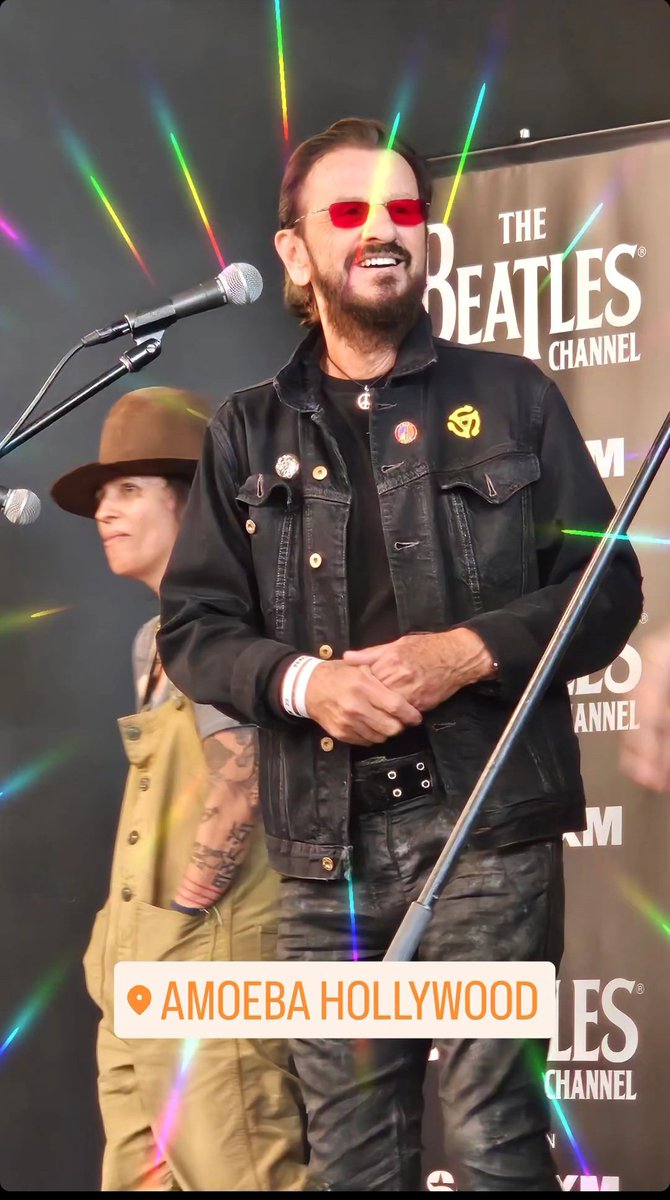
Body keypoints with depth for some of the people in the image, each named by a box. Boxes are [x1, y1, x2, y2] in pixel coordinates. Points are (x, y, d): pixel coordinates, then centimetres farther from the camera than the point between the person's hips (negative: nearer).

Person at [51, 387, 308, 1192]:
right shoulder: (156, 639, 20)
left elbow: (240, 776, -19)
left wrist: (183, 910, -15)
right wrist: (123, 945, 14)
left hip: (210, 962, -10)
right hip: (145, 972, 10)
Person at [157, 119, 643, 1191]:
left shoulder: (512, 397, 7)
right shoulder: (248, 432, 11)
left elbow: (608, 587, 5)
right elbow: (191, 624, 9)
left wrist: (472, 652, -12)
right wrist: (301, 680, -11)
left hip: (490, 830, -2)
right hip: (325, 848, 2)